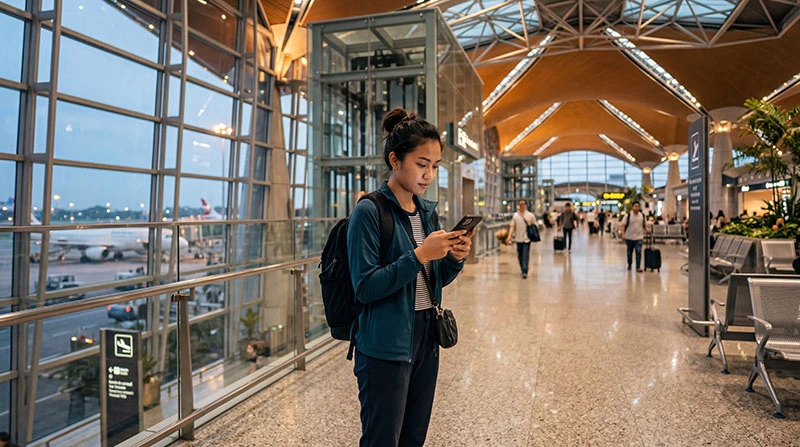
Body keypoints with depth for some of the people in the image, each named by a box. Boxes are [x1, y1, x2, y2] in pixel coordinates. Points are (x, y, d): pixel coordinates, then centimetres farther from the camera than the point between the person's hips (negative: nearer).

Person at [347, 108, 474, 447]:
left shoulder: (428, 211, 7)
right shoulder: (369, 212, -14)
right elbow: (365, 287, -18)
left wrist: (456, 258, -7)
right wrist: (420, 255, -24)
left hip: (426, 340, 7)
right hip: (385, 346, -7)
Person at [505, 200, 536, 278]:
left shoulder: (530, 215, 0)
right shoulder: (515, 215, 6)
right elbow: (512, 226, 4)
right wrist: (509, 236, -3)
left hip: (527, 238, -3)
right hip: (518, 238, 3)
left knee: (526, 255, -8)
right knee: (520, 255, 10)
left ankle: (525, 272, -9)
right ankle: (523, 270, 25)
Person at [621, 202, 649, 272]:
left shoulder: (642, 216, 5)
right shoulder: (628, 215, -7)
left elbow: (643, 225, 17)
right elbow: (623, 225, -10)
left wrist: (646, 229, -3)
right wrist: (623, 234, -22)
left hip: (639, 237, 1)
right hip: (629, 237, -1)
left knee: (638, 252, -8)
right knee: (629, 252, 12)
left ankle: (638, 267, -5)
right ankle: (629, 265, 31)